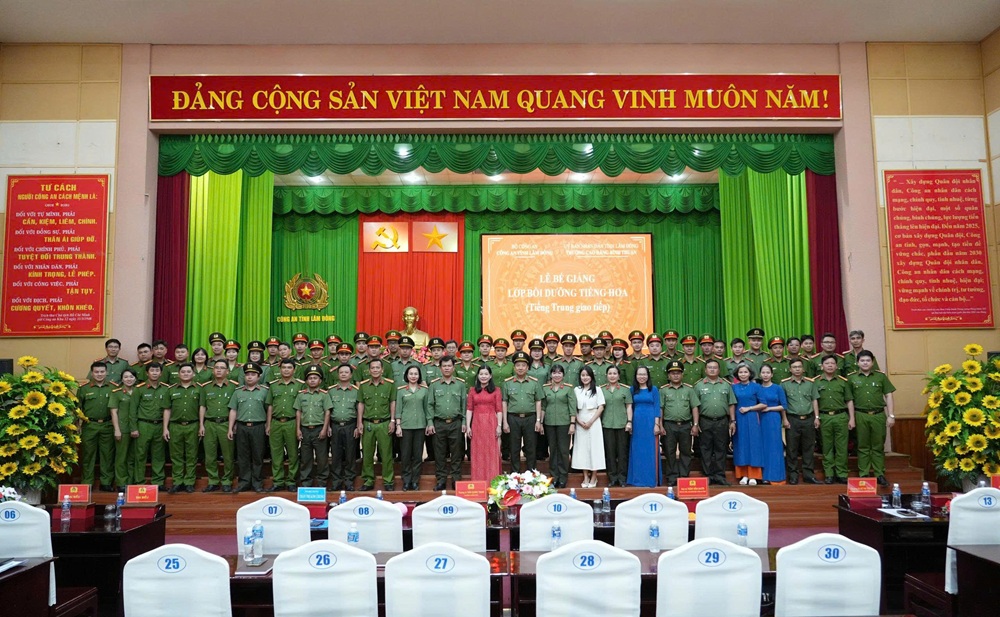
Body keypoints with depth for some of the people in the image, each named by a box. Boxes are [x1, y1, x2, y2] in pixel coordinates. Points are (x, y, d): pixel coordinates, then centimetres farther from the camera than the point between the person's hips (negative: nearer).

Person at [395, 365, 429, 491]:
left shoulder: (424, 390, 6)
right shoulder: (401, 390, 3)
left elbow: (427, 408, 8)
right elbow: (398, 409, 3)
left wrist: (429, 424, 4)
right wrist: (398, 426, -3)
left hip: (420, 425, 1)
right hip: (405, 425, -1)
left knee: (418, 454, 4)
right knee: (405, 455, 1)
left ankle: (415, 481, 14)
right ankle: (406, 481, 11)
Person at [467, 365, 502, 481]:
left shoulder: (496, 390, 4)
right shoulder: (472, 390, 9)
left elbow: (499, 410, 0)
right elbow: (469, 409, 5)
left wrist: (499, 426, -8)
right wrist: (468, 426, -2)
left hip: (491, 423, -2)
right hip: (477, 423, 2)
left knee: (492, 452, 0)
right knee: (478, 453, 4)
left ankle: (492, 481, 6)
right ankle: (478, 480, 10)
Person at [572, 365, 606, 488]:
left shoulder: (597, 390, 2)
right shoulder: (576, 390, 7)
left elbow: (601, 408, -2)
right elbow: (573, 408, 6)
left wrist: (590, 421, -10)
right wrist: (579, 421, -8)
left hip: (594, 423, -2)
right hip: (580, 424, 2)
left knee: (594, 448, -1)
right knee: (582, 449, 2)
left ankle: (593, 478, 6)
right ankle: (585, 477, 9)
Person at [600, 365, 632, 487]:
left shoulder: (625, 389, 5)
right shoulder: (601, 389, 8)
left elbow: (629, 406, 4)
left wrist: (629, 422, -4)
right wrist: (598, 423, 4)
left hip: (622, 424, -1)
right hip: (607, 424, 1)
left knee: (622, 451, 2)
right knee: (609, 451, 4)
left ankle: (622, 478, 10)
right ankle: (612, 477, 12)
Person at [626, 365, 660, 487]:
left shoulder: (653, 389, 2)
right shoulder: (633, 389, 8)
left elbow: (657, 407, -1)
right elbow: (631, 407, 10)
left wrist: (657, 424, -8)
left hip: (650, 422, -2)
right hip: (636, 423, 2)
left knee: (650, 451, 1)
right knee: (637, 451, 6)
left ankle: (651, 479, 8)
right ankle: (637, 479, 13)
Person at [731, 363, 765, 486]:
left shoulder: (756, 386, 1)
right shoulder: (734, 387, 6)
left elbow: (763, 404, -1)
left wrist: (748, 408, -9)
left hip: (752, 419, -2)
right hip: (739, 419, 2)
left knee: (753, 446, -2)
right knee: (741, 446, 4)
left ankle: (753, 476, 2)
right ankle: (744, 475, 10)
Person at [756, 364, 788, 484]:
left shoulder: (778, 388, 1)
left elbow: (784, 406, -1)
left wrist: (769, 408, -9)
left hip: (773, 420, -2)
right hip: (761, 420, 2)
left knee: (774, 447, -1)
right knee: (763, 447, 3)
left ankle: (774, 476, 4)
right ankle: (764, 476, 8)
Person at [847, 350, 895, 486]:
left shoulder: (881, 376, 5)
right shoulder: (851, 378, 4)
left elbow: (888, 395, 6)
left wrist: (891, 415, 2)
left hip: (879, 415, 0)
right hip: (861, 416, 0)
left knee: (878, 447, 5)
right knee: (863, 447, 5)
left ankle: (880, 475, 12)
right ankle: (863, 475, 11)